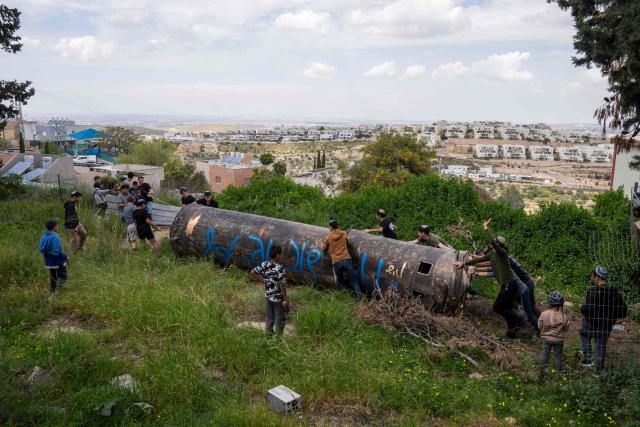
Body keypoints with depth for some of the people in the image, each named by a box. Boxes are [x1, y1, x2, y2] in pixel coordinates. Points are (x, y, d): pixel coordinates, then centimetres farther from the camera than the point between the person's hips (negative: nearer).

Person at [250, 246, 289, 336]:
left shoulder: (264, 265, -7)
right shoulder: (280, 269, -25)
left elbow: (253, 273, 2)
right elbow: (282, 286, -23)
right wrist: (286, 299, -14)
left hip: (268, 296, 6)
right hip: (278, 298, -6)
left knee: (269, 318, 21)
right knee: (280, 319, 12)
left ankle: (269, 335, 35)